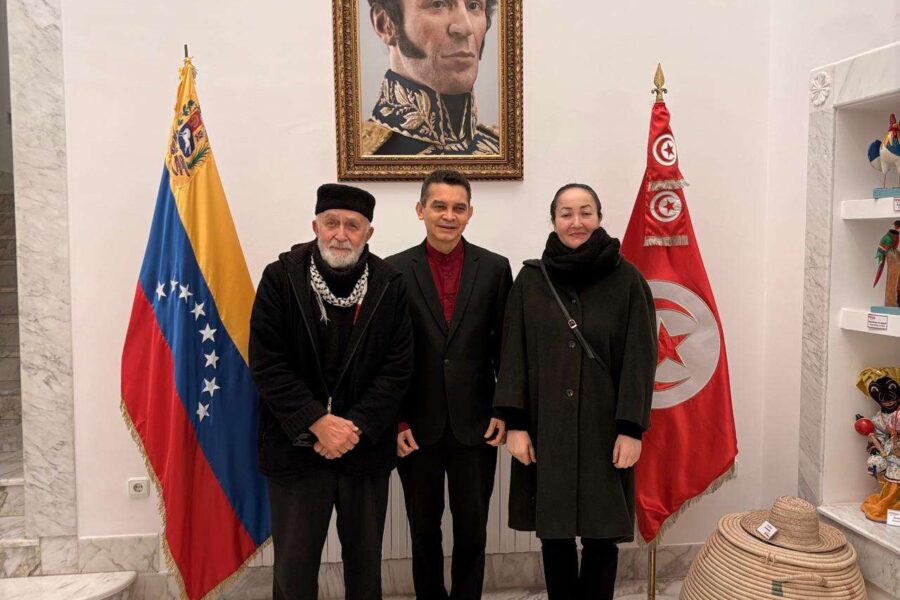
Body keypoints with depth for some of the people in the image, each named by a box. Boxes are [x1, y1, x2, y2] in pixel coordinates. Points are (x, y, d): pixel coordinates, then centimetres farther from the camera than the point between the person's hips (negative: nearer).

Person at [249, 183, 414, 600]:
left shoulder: (389, 284, -1)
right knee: (294, 565, 10)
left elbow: (398, 367, -4)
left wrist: (355, 426, -13)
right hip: (296, 445, -1)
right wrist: (318, 422, -16)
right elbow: (267, 363, -9)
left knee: (365, 561, 17)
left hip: (366, 447, 2)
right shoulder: (281, 277, -5)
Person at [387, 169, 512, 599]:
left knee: (472, 528, 13)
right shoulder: (395, 270, -2)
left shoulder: (495, 268, 0)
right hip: (416, 427, 0)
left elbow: (505, 346, 3)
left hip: (475, 425, 0)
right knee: (424, 529, 16)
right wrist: (395, 421, -5)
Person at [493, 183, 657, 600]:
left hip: (604, 429, -1)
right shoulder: (530, 279, 1)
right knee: (553, 531, 12)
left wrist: (631, 427, -9)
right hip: (545, 428, 1)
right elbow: (514, 354, 0)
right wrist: (514, 423, -6)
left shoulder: (627, 279, -3)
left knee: (601, 534, 8)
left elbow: (640, 358, -4)